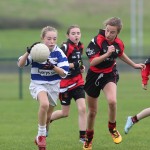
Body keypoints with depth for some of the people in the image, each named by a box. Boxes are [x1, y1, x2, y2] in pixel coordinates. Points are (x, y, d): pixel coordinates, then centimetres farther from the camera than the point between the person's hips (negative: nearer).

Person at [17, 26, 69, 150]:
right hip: (38, 83, -3)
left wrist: (53, 67, -31)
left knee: (47, 116, 13)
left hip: (53, 85, 3)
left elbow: (64, 74, -13)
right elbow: (20, 64, -11)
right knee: (44, 104, -33)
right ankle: (41, 135, -17)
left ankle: (41, 137, 40)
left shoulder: (59, 53, -11)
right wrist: (28, 52, -28)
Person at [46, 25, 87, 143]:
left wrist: (81, 66, 6)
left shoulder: (80, 47, 6)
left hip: (78, 82, 5)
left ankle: (83, 136, -2)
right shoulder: (65, 47, -16)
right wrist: (72, 65, -25)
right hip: (65, 83, -5)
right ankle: (46, 119, 34)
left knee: (82, 108, -8)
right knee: (65, 113, 7)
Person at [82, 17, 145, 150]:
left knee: (112, 101, -28)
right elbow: (92, 62, -28)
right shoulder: (97, 41, -21)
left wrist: (134, 65, 28)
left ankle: (112, 128, -1)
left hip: (109, 75, 2)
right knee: (92, 112, 9)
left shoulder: (119, 43, -7)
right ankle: (89, 139, 34)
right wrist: (107, 54, -38)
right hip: (94, 76, -2)